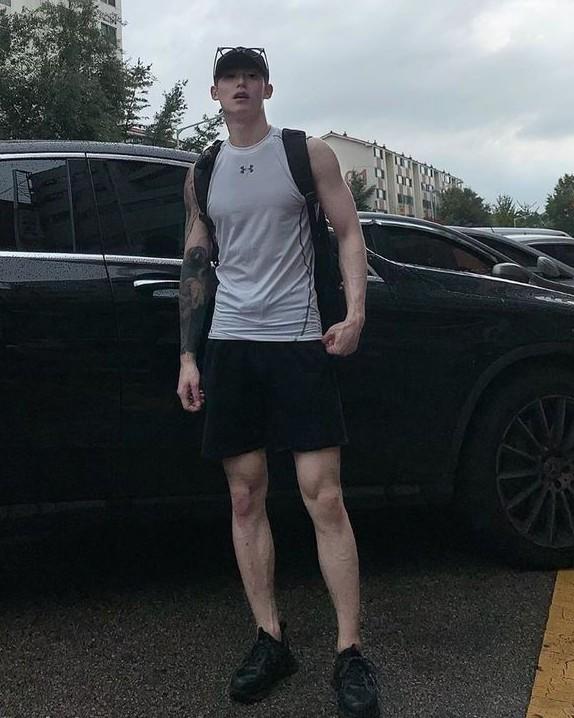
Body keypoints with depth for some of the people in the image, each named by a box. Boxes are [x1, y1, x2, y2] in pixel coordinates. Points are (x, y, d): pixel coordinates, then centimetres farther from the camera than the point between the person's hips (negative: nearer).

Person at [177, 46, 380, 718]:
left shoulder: (307, 153, 6)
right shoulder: (203, 173, 15)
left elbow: (349, 233, 4)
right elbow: (195, 266, 15)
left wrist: (354, 312, -12)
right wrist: (187, 356, 8)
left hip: (297, 341, -3)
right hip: (228, 346, 4)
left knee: (324, 497, -7)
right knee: (246, 497, 4)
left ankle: (350, 653, 3)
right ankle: (270, 639, 17)